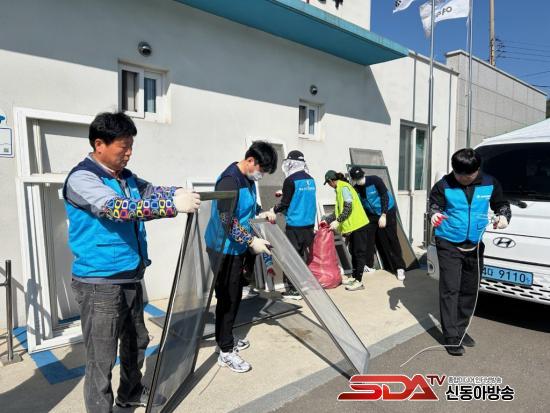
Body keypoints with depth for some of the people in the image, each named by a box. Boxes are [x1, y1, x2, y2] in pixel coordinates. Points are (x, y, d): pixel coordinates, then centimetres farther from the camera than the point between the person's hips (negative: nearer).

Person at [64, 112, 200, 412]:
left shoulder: (126, 177, 9)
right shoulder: (81, 178, -17)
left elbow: (152, 193, 7)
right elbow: (118, 207, -32)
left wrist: (179, 193, -15)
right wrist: (173, 205, -39)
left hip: (131, 278, 9)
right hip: (100, 283, -8)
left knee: (137, 341, 23)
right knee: (102, 358, 3)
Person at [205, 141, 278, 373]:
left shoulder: (249, 179, 6)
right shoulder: (229, 180, -23)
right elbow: (227, 220, -28)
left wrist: (262, 213, 4)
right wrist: (252, 241, -28)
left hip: (239, 247, 9)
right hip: (225, 249, -9)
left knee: (234, 295, 18)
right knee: (227, 298, 0)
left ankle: (226, 338, 35)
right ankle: (225, 351, 14)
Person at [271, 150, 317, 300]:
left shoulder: (290, 180, -12)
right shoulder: (310, 180, 8)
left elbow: (285, 203, -10)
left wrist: (274, 210, 9)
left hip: (295, 225, -7)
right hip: (309, 223, 7)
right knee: (302, 255, 15)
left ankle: (293, 290, 4)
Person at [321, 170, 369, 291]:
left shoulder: (343, 187, -13)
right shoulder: (340, 188, 16)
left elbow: (348, 207, -23)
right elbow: (339, 210, 20)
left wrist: (337, 221, -23)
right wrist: (327, 220, 20)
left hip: (358, 225, -10)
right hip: (353, 226, 10)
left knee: (359, 253, -4)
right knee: (354, 252, 15)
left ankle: (359, 281, 1)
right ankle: (354, 277, 24)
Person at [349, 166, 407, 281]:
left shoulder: (375, 180, -21)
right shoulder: (355, 189, -10)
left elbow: (385, 196, -19)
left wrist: (383, 215, -23)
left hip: (387, 211, -4)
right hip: (371, 214, 4)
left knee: (391, 240, -3)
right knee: (368, 238, -2)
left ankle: (399, 267, 7)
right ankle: (368, 266, 13)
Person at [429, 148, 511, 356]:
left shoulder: (490, 184, 0)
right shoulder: (444, 185, -9)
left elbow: (501, 204, 12)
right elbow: (434, 205, -2)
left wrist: (504, 216, -10)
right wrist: (435, 215, -25)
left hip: (475, 245, 4)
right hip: (449, 245, -4)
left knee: (470, 289, 12)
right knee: (450, 289, -6)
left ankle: (460, 329, 28)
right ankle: (451, 336, 3)